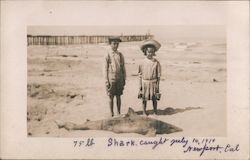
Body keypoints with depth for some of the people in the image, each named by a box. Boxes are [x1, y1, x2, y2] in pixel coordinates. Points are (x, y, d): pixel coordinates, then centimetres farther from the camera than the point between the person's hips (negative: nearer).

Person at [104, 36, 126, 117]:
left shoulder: (120, 55, 5)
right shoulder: (107, 55, -5)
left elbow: (123, 68, 9)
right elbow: (105, 69, -5)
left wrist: (124, 79, 7)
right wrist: (106, 81, -9)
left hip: (119, 79, 3)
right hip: (111, 79, -3)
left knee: (118, 97, 9)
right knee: (111, 97, 4)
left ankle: (119, 113, 18)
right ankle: (112, 114, 14)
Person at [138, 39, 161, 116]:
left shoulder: (156, 62, -4)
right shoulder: (142, 62, -1)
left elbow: (158, 75, 0)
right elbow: (140, 75, 3)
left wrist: (157, 84, -3)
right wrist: (140, 85, 0)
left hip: (153, 82, -1)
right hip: (144, 82, 1)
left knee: (154, 98, 4)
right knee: (144, 98, 6)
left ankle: (155, 112, 17)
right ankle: (144, 112, 18)